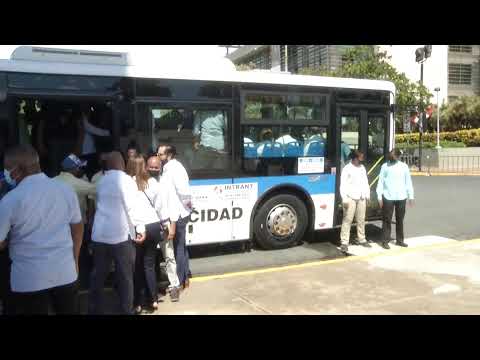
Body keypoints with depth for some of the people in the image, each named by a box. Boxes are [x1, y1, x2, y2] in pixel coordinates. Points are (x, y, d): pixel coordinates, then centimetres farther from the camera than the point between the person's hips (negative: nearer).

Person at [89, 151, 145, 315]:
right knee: (125, 276, 6)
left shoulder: (101, 181, 12)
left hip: (99, 235, 5)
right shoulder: (126, 180, -5)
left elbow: (100, 205, 14)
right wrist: (138, 231, 0)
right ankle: (127, 310, 13)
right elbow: (132, 208, -8)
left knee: (98, 276, 13)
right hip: (120, 235, -5)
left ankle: (95, 309, 20)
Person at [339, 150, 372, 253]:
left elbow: (365, 182, 19)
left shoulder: (362, 168, 12)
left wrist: (367, 195, 13)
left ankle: (361, 239, 26)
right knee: (347, 220, -6)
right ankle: (344, 242, -5)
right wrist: (344, 199, -17)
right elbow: (343, 185, -11)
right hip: (350, 198, -6)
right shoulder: (347, 168, -7)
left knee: (361, 220, 14)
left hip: (361, 198, 6)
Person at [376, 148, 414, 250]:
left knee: (400, 219, 11)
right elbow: (380, 182, 0)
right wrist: (379, 197, -5)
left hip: (401, 197, 2)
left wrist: (411, 196, 5)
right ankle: (385, 241, 7)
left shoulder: (404, 166, 4)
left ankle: (400, 240, 22)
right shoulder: (385, 166, -1)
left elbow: (408, 182, 8)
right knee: (387, 220, 1)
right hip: (388, 197, -2)